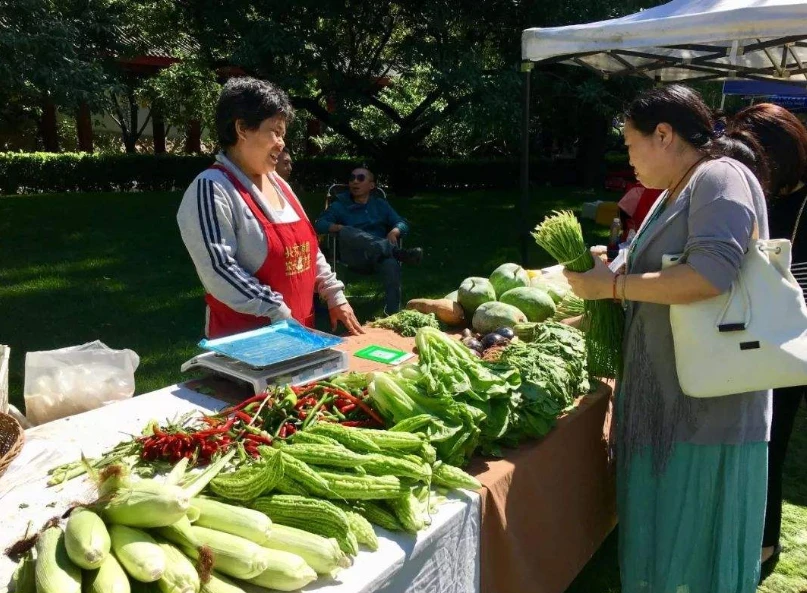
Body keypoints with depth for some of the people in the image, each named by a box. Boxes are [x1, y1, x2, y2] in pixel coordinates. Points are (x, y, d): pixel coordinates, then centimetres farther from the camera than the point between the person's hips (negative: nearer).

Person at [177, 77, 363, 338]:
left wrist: (334, 295, 7)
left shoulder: (277, 183, 10)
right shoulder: (212, 189, -15)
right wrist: (279, 315, -24)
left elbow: (307, 248, 15)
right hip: (243, 339, -7)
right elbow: (218, 269, -23)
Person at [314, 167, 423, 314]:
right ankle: (396, 251, -42)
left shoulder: (381, 204, 22)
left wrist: (394, 232, -11)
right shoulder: (340, 205, 17)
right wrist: (338, 228, -16)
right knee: (347, 232, -33)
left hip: (380, 256, 1)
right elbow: (319, 224, 4)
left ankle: (392, 314, -39)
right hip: (353, 258, 0)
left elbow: (402, 223, 13)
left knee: (391, 263, -37)